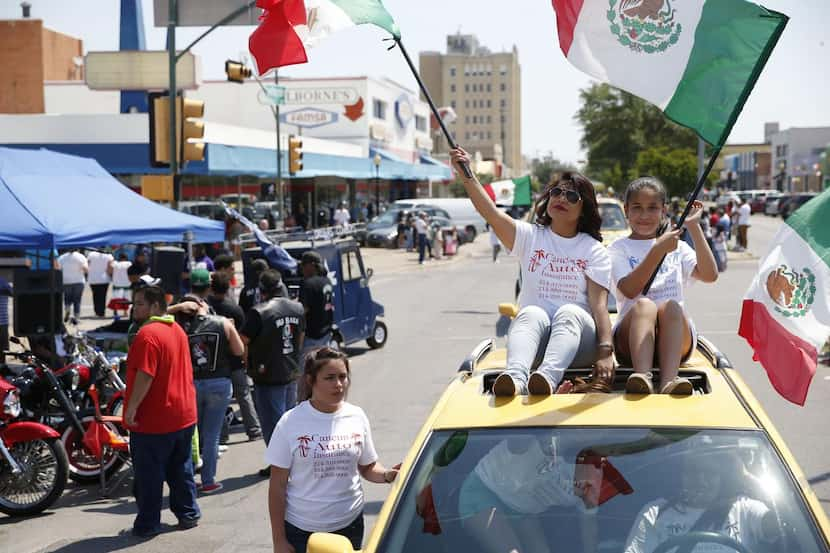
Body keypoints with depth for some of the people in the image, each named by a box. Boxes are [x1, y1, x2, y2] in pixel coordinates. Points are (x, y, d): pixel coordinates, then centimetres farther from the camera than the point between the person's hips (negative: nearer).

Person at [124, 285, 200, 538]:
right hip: (184, 415, 9)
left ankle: (147, 524, 8)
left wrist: (131, 408, -20)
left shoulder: (147, 334, -19)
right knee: (181, 469, 18)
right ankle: (188, 514, 25)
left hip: (153, 421, -9)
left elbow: (145, 375, -25)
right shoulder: (177, 330, 10)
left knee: (148, 476, 2)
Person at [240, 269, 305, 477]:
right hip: (292, 373, 7)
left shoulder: (258, 312, -19)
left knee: (272, 421, 1)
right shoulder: (297, 308, 3)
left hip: (268, 376, -7)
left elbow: (242, 342, -17)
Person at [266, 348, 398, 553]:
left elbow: (368, 467, 10)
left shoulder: (357, 417, -1)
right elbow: (277, 486, -7)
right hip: (301, 529, -2)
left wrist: (387, 475, -13)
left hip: (349, 525, 3)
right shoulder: (291, 422, -10)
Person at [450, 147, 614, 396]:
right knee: (532, 313, -32)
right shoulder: (530, 237, 12)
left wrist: (606, 352, -19)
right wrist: (466, 174, -20)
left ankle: (548, 378, -60)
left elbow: (599, 305, -4)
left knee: (569, 311, -32)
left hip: (576, 332, -1)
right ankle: (516, 378, -60)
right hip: (532, 332, 1)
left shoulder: (594, 251, 9)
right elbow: (491, 213, -6)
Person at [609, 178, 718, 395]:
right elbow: (630, 290, -10)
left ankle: (669, 380, -50)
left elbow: (709, 275, -1)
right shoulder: (619, 249, 11)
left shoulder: (677, 247, 19)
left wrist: (694, 228, -4)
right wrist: (658, 250, -17)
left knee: (671, 305, -30)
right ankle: (643, 377, -54)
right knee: (644, 304, -32)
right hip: (631, 334, -2)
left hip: (676, 334, 2)